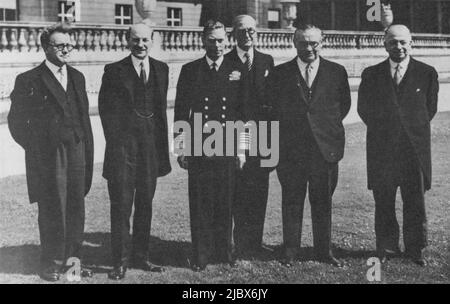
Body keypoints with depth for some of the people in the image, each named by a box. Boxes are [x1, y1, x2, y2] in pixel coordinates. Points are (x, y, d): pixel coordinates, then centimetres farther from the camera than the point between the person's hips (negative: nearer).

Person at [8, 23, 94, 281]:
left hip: (77, 153, 5)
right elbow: (17, 121, -1)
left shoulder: (77, 77, 15)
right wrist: (35, 147, -6)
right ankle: (51, 264, 11)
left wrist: (88, 151, 11)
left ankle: (72, 260, 18)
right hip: (47, 156, -5)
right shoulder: (30, 80, -3)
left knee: (76, 210, 7)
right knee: (52, 211, 0)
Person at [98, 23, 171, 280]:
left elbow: (162, 108, 11)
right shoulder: (114, 71, -1)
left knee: (145, 204, 10)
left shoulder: (161, 69, 10)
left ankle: (141, 257, 21)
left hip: (151, 146, 4)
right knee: (121, 205, -2)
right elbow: (106, 110, -2)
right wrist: (116, 141, -6)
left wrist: (162, 145, 6)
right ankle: (121, 262, 4)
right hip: (123, 146, -4)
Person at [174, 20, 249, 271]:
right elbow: (181, 111, 5)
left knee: (226, 203, 5)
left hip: (228, 148, 1)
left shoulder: (237, 71, 7)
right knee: (200, 204, 1)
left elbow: (243, 111, 7)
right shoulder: (190, 71, 5)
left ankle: (224, 252, 18)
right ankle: (201, 255, 10)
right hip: (198, 148, -1)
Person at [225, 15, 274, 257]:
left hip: (261, 137, 3)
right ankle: (242, 244, 8)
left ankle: (255, 242, 14)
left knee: (259, 191, 5)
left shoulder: (267, 61, 11)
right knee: (239, 191, -1)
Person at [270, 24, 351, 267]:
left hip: (325, 147, 1)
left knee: (323, 202, 9)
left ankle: (324, 251, 20)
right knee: (291, 203, 5)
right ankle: (290, 252, 14)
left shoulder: (337, 72, 5)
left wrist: (328, 126, 8)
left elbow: (344, 104, 14)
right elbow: (273, 108, 9)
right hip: (291, 148, -1)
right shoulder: (280, 73, 2)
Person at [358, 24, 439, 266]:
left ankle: (416, 249, 16)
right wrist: (381, 129, 8)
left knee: (415, 202, 4)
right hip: (381, 149, 1)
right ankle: (386, 248, 18)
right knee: (383, 203, 6)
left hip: (415, 148, -1)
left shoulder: (426, 73, 3)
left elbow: (430, 108, 10)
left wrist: (415, 129, 8)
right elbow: (364, 108, 12)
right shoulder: (371, 74, 5)